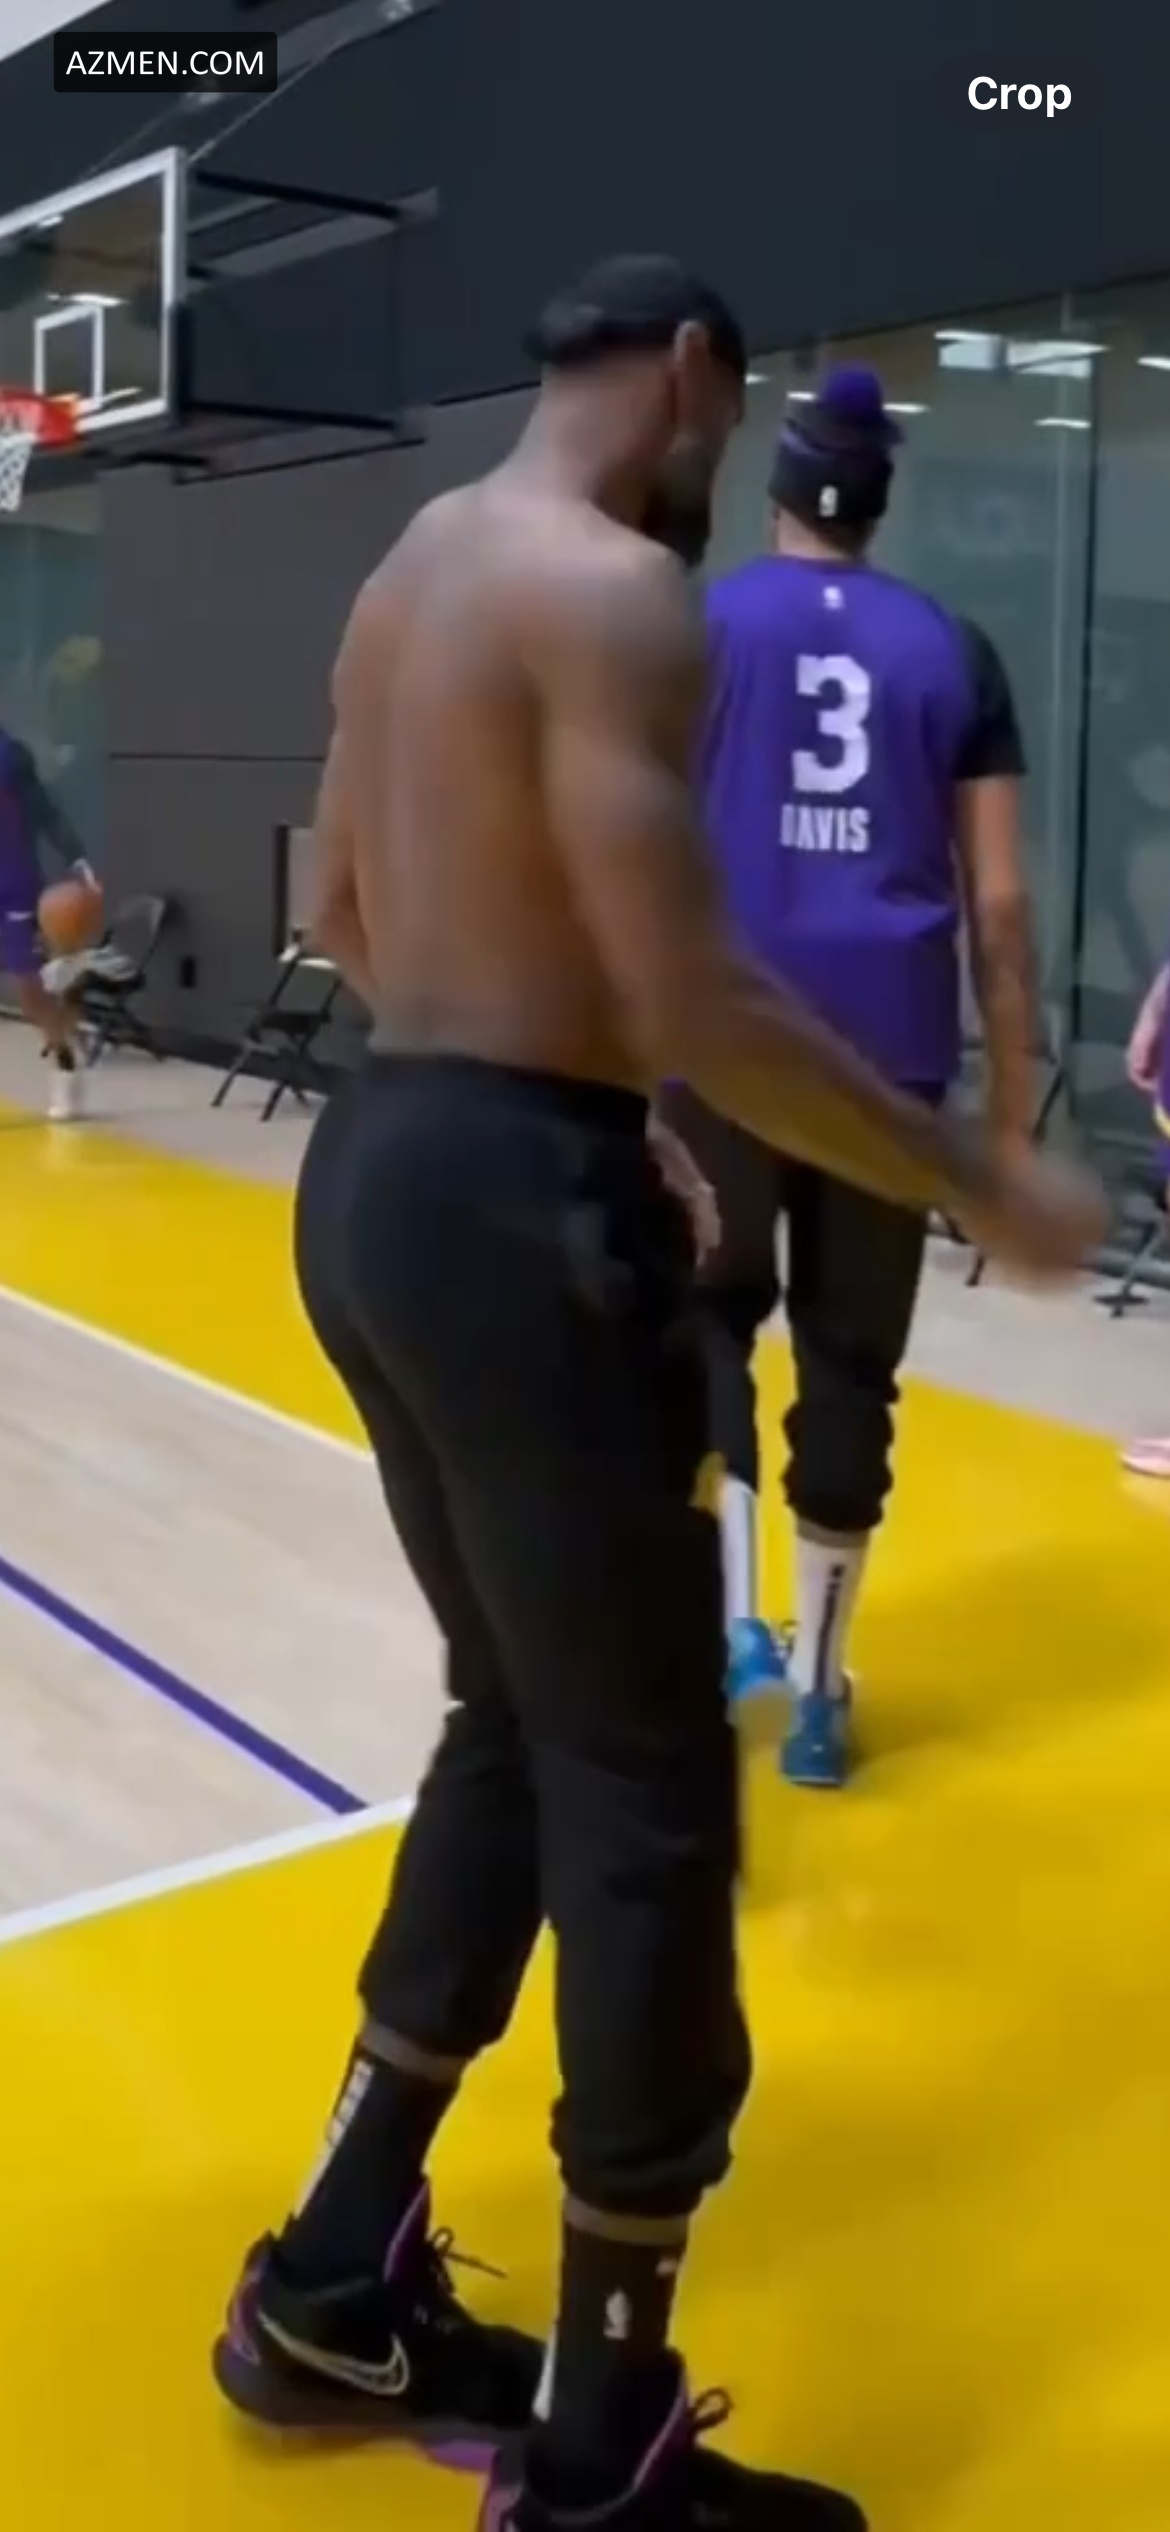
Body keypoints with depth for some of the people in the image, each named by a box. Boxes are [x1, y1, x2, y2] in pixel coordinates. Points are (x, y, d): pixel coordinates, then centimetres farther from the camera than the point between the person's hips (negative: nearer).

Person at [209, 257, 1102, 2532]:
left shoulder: (414, 569, 16)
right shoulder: (613, 591, -14)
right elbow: (689, 1009, -21)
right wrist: (984, 1186, -12)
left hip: (376, 1166, 10)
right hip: (513, 1204, -10)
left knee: (517, 1730, 20)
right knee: (646, 1800, 1)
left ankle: (335, 2289, 32)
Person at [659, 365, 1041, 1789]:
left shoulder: (700, 629, 5)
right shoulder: (952, 653, 9)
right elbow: (998, 901, 6)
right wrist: (1013, 1110, 11)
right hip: (892, 1044, 1)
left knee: (714, 1309, 19)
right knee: (853, 1361, 9)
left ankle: (732, 1612, 4)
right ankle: (818, 1693, 18)